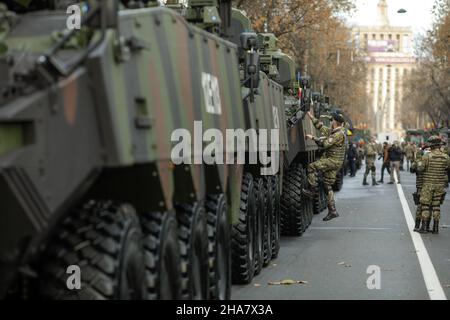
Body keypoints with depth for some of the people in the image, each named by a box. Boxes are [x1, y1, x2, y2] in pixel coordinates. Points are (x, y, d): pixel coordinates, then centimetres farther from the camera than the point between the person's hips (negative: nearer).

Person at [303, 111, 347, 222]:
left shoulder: (339, 134, -15)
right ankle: (332, 211, 6)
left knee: (312, 167, -17)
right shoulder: (332, 131, 16)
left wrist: (313, 138, -13)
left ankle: (313, 190, -12)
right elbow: (321, 127, 29)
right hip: (330, 160, 10)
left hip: (334, 161, -10)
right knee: (328, 187, 7)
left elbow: (325, 144, -21)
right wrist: (312, 118, 29)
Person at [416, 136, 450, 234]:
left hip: (428, 185, -3)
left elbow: (420, 169, -10)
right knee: (436, 206, 9)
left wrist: (419, 162, 9)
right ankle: (435, 228, 7)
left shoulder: (427, 156, -13)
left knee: (426, 205, 4)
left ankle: (424, 227, 1)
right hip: (440, 185, 3)